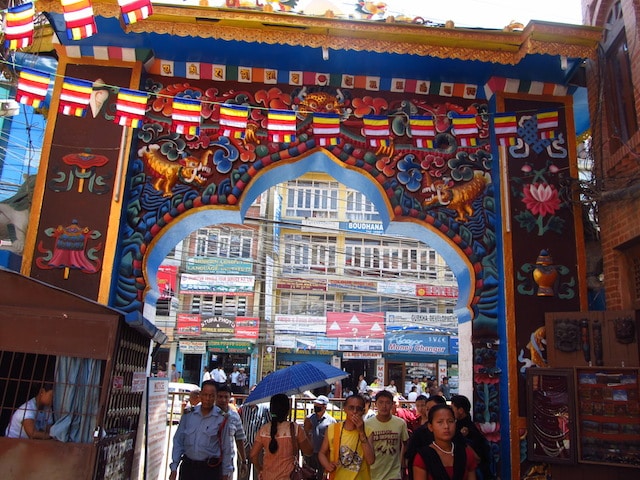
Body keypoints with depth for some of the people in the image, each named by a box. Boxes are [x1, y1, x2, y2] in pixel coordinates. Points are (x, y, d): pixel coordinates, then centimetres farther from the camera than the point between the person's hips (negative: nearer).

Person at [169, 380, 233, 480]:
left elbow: (226, 448, 0)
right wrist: (174, 468, 4)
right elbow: (178, 441, 7)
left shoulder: (222, 418, -6)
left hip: (210, 469, -3)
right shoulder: (188, 414, 3)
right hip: (187, 466, 3)